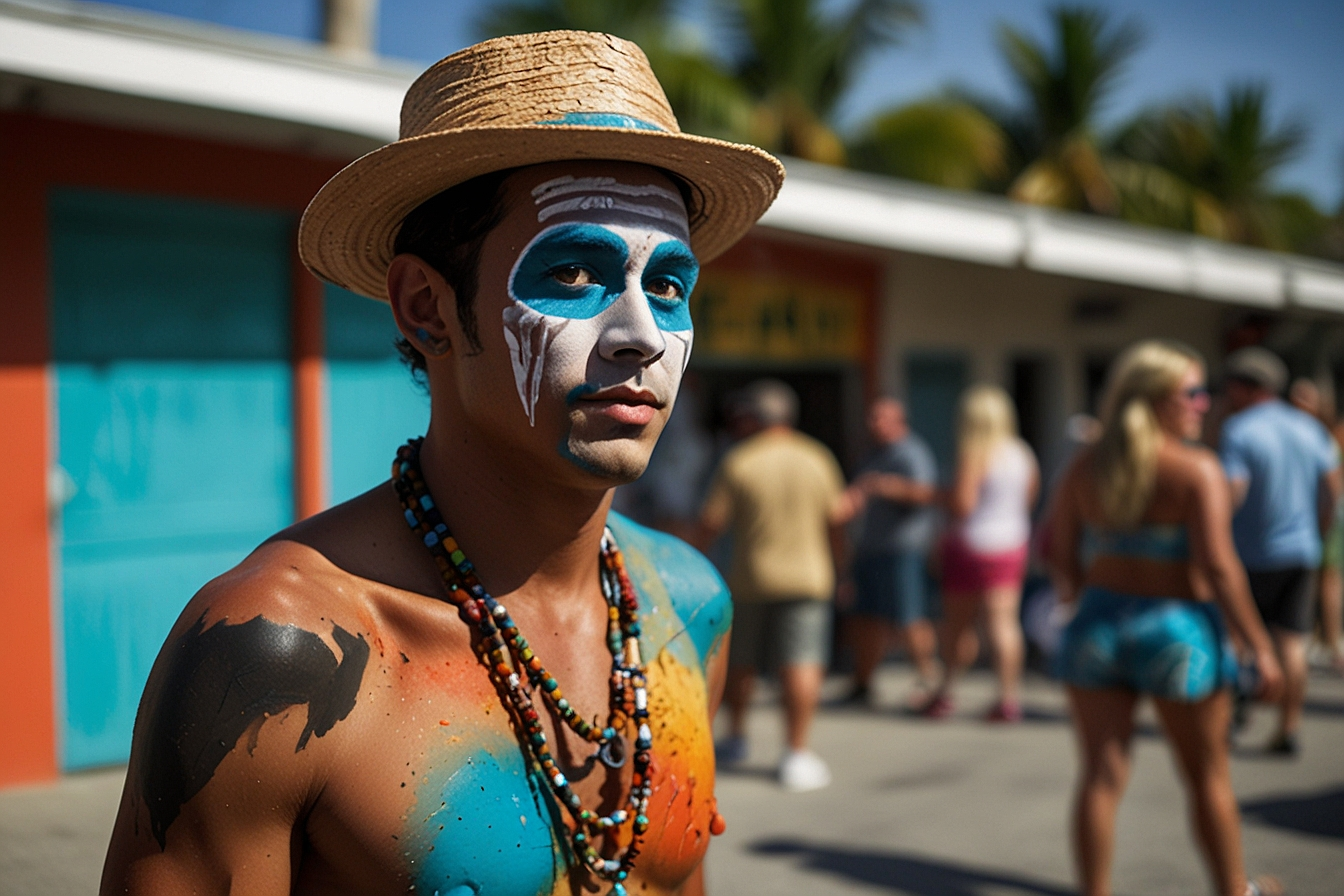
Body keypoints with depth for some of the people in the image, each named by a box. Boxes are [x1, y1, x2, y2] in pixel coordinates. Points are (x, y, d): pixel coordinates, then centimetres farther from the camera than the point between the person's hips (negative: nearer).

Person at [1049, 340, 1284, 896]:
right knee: (1209, 778, 15)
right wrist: (1260, 647, -13)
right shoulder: (1197, 469, -13)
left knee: (1101, 777, 6)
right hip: (1179, 635, -3)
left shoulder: (1086, 467, 1)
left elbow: (1058, 550, 3)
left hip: (1097, 628, 3)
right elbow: (1217, 566, -19)